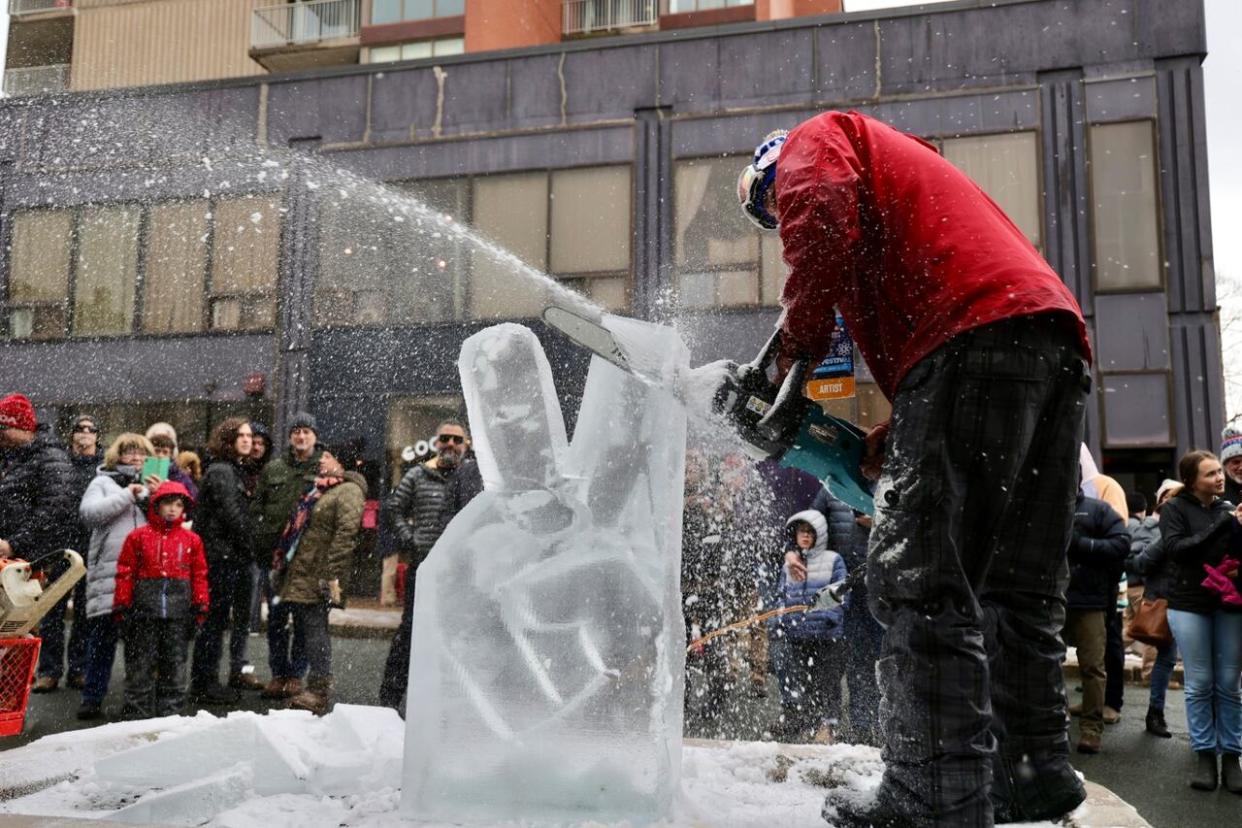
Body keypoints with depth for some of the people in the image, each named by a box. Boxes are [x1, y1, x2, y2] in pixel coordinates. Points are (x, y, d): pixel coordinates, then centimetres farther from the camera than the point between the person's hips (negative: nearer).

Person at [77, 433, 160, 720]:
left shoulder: (153, 484, 17)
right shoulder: (103, 482, 11)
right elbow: (88, 512, -6)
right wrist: (127, 495, -7)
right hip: (109, 570, -2)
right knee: (102, 636, -2)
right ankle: (92, 698, 6)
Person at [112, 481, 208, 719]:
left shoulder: (191, 540, 8)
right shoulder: (138, 536, 3)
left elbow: (199, 575, 9)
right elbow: (125, 573, 3)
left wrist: (200, 606, 5)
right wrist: (121, 606, 0)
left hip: (179, 611, 2)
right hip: (144, 609, -1)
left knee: (175, 662, 6)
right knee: (140, 663, 5)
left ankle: (170, 712, 15)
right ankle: (137, 712, 14)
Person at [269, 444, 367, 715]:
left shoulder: (349, 491, -10)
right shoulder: (320, 489, 22)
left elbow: (345, 535, -19)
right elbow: (297, 529, 27)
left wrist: (332, 575, -25)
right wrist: (281, 564, 24)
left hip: (318, 579, -10)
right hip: (299, 576, 10)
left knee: (314, 628, -11)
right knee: (303, 629, 10)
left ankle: (319, 692, -9)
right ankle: (316, 690, 18)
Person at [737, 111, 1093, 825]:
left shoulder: (815, 140, 18)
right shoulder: (905, 168, 40)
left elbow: (822, 233, -9)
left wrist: (790, 358, -1)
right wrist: (888, 443, 18)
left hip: (974, 334, -10)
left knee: (921, 577, -11)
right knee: (1019, 585, 13)